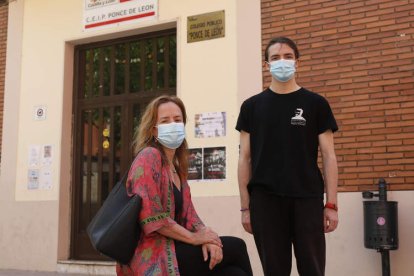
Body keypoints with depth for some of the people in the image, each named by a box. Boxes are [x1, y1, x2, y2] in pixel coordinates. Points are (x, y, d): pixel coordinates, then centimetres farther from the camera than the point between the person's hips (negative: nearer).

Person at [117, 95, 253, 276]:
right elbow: (152, 217, -21)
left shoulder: (176, 167, 16)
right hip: (152, 256, -7)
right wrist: (195, 237, -13)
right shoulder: (148, 157, -11)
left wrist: (206, 235, -12)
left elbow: (188, 214, 8)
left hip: (171, 247, 7)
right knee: (236, 247, -6)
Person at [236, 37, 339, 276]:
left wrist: (332, 204, -4)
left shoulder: (316, 104, 5)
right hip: (265, 201, 1)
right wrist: (245, 206, 2)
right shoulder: (252, 106, 8)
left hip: (307, 199, -1)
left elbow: (329, 156, 3)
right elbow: (245, 159, 7)